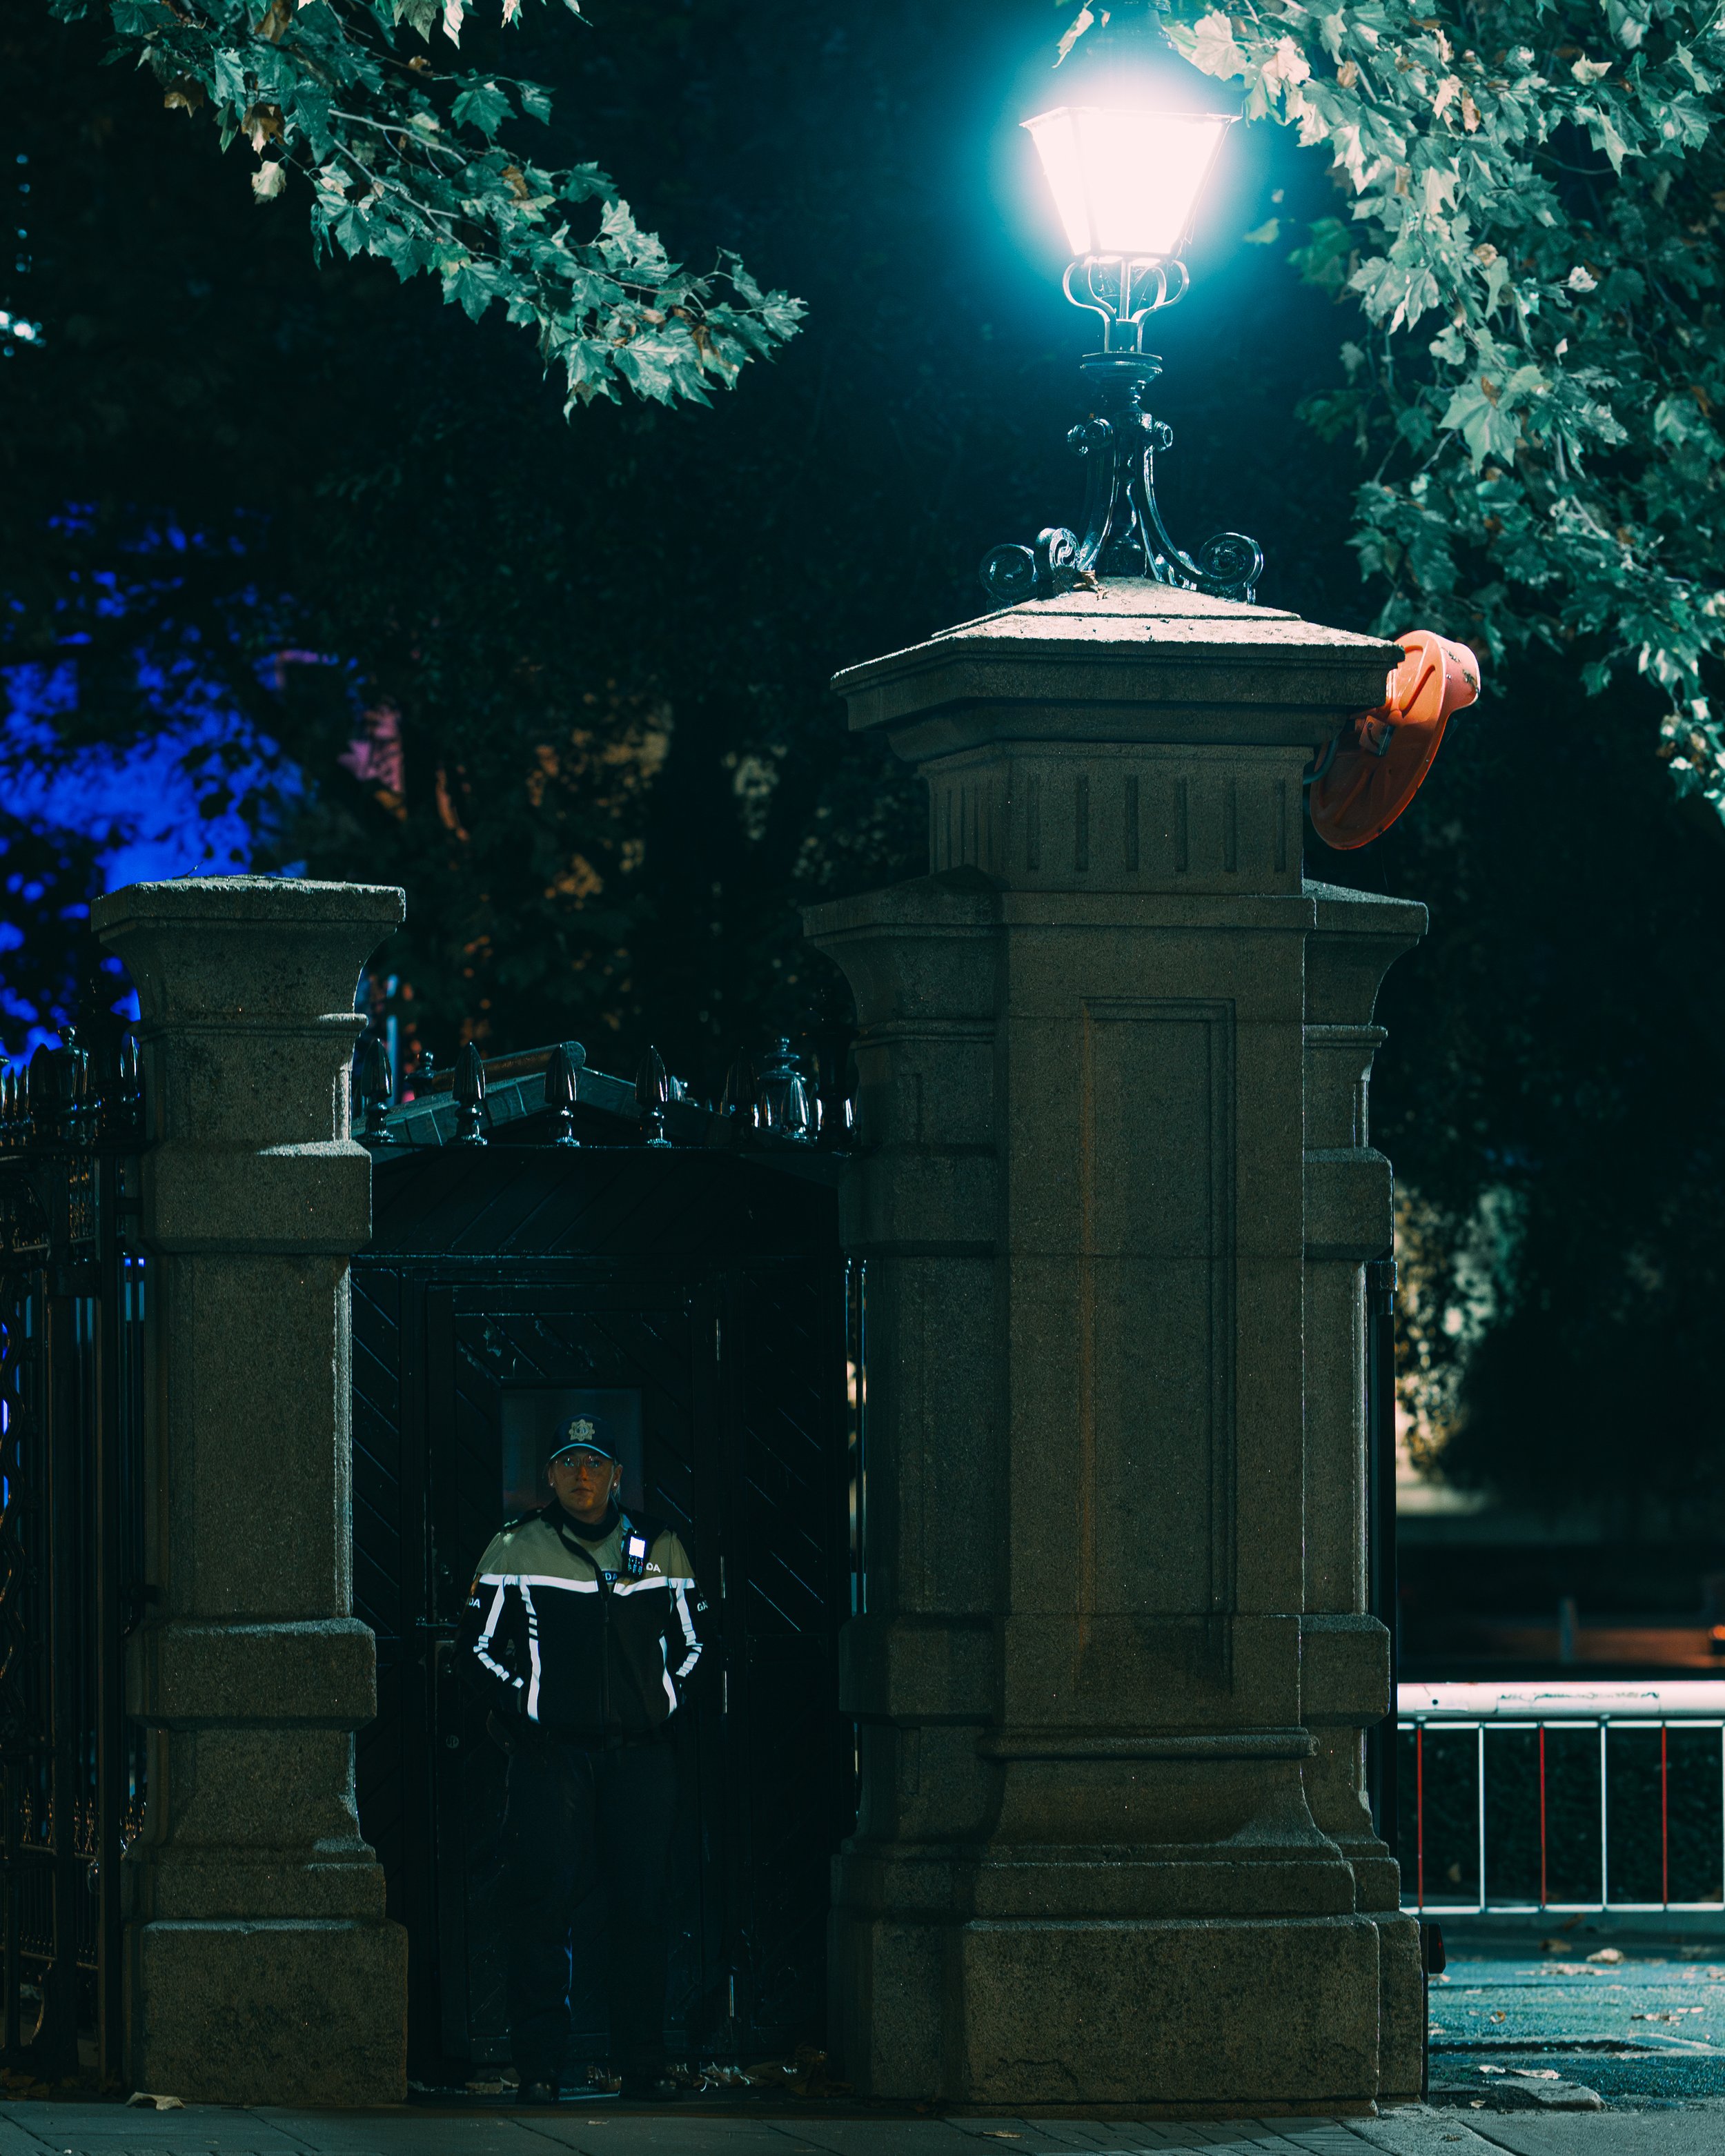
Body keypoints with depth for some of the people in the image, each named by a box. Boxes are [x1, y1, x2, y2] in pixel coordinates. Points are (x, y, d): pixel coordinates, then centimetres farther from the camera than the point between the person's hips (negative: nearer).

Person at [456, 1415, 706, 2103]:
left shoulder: (659, 1548, 11)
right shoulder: (515, 1550, 5)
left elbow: (691, 1641, 20)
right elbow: (477, 1646, 7)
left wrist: (663, 1708, 8)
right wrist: (523, 1712, -2)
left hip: (640, 1754, 2)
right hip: (551, 1750, -2)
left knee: (643, 1907, 1)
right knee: (542, 1901, -8)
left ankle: (643, 2065, 7)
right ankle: (539, 2066, -4)